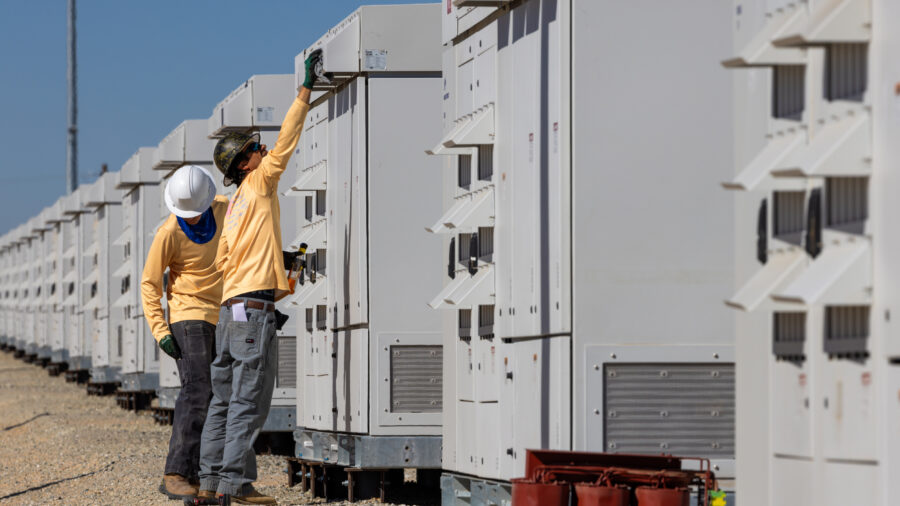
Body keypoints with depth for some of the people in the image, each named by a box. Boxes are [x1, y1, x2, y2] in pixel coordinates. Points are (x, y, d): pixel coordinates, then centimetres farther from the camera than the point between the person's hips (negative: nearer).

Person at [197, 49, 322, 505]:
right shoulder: (258, 184, -2)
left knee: (225, 399, 9)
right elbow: (286, 140, -6)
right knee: (249, 399, -10)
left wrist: (276, 258, 23)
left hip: (231, 308, 9)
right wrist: (306, 88, -2)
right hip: (253, 305, -9)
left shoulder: (236, 206, 19)